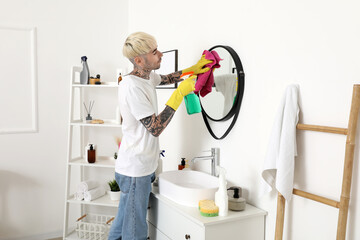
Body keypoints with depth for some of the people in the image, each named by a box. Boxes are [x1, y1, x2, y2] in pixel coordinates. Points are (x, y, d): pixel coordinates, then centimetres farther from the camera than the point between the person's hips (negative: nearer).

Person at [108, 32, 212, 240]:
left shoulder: (147, 76, 5)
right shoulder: (132, 86, -24)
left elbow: (166, 79, 28)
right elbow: (155, 128, -26)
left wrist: (192, 70, 14)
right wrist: (180, 93, -23)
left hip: (143, 166, 9)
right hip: (135, 170, -9)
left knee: (125, 220, 25)